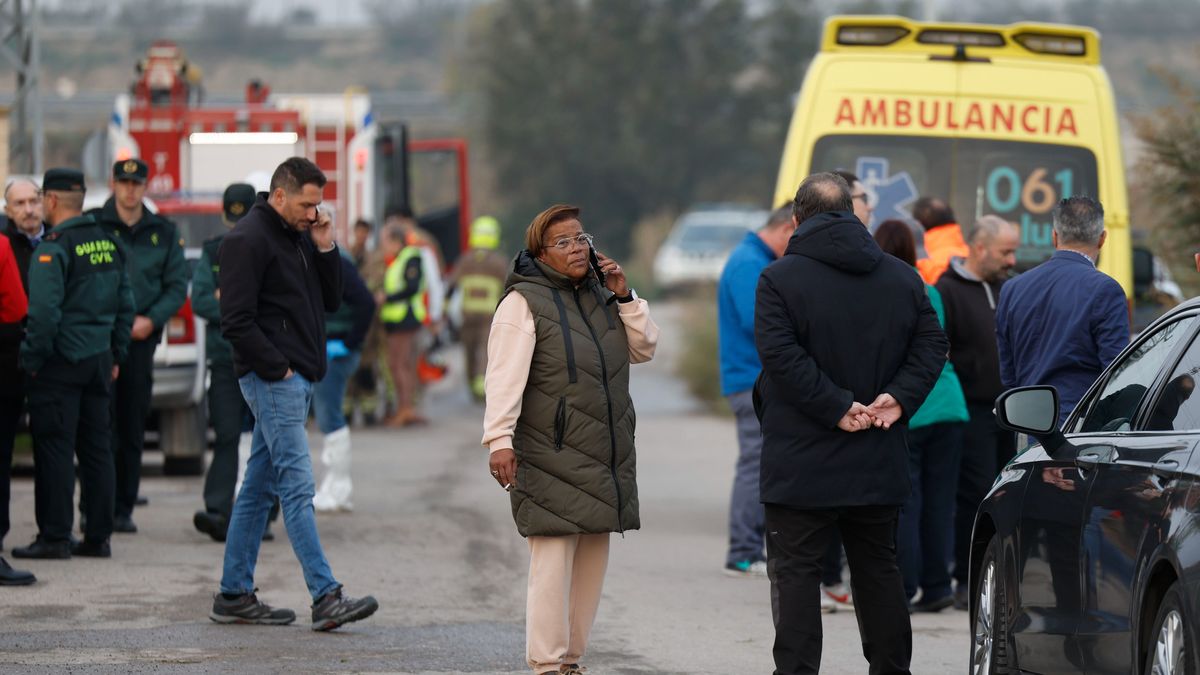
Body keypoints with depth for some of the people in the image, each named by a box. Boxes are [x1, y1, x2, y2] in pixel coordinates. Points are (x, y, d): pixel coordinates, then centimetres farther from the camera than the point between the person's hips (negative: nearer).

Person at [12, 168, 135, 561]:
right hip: (99, 360, 7)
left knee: (54, 449, -4)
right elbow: (125, 304, 17)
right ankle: (98, 536, 11)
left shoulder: (54, 248, -14)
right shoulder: (108, 245, 11)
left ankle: (54, 536, -4)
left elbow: (43, 312, -20)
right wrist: (116, 355, 22)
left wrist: (31, 359, -11)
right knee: (97, 448, 9)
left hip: (61, 364, -7)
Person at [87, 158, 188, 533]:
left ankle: (123, 509, 10)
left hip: (142, 338, 3)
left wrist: (151, 320, -5)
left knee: (133, 430, 5)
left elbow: (177, 285, 10)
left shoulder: (164, 232, 12)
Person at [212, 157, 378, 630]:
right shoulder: (248, 239, -12)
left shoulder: (301, 236, 16)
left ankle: (234, 595, 15)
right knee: (297, 487, -12)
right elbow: (236, 321, -17)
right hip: (272, 379, -9)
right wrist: (276, 367, -16)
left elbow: (330, 302, 18)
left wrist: (325, 250, 4)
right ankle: (326, 598, -16)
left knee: (260, 488, 11)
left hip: (297, 379, 9)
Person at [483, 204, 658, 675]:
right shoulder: (524, 302, -7)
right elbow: (505, 376, -15)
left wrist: (623, 295, 5)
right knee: (553, 561, -12)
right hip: (551, 458, -7)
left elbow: (645, 349, 17)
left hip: (606, 458, 7)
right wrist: (500, 439, -24)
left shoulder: (600, 296, 16)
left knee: (591, 565, 8)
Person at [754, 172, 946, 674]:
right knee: (878, 572, 15)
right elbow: (932, 345, 3)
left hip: (802, 464, -5)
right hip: (878, 465, 5)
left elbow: (782, 355, -18)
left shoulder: (779, 279, -7)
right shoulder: (903, 279, 9)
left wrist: (839, 408, -17)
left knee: (796, 575, -2)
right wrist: (897, 396, -5)